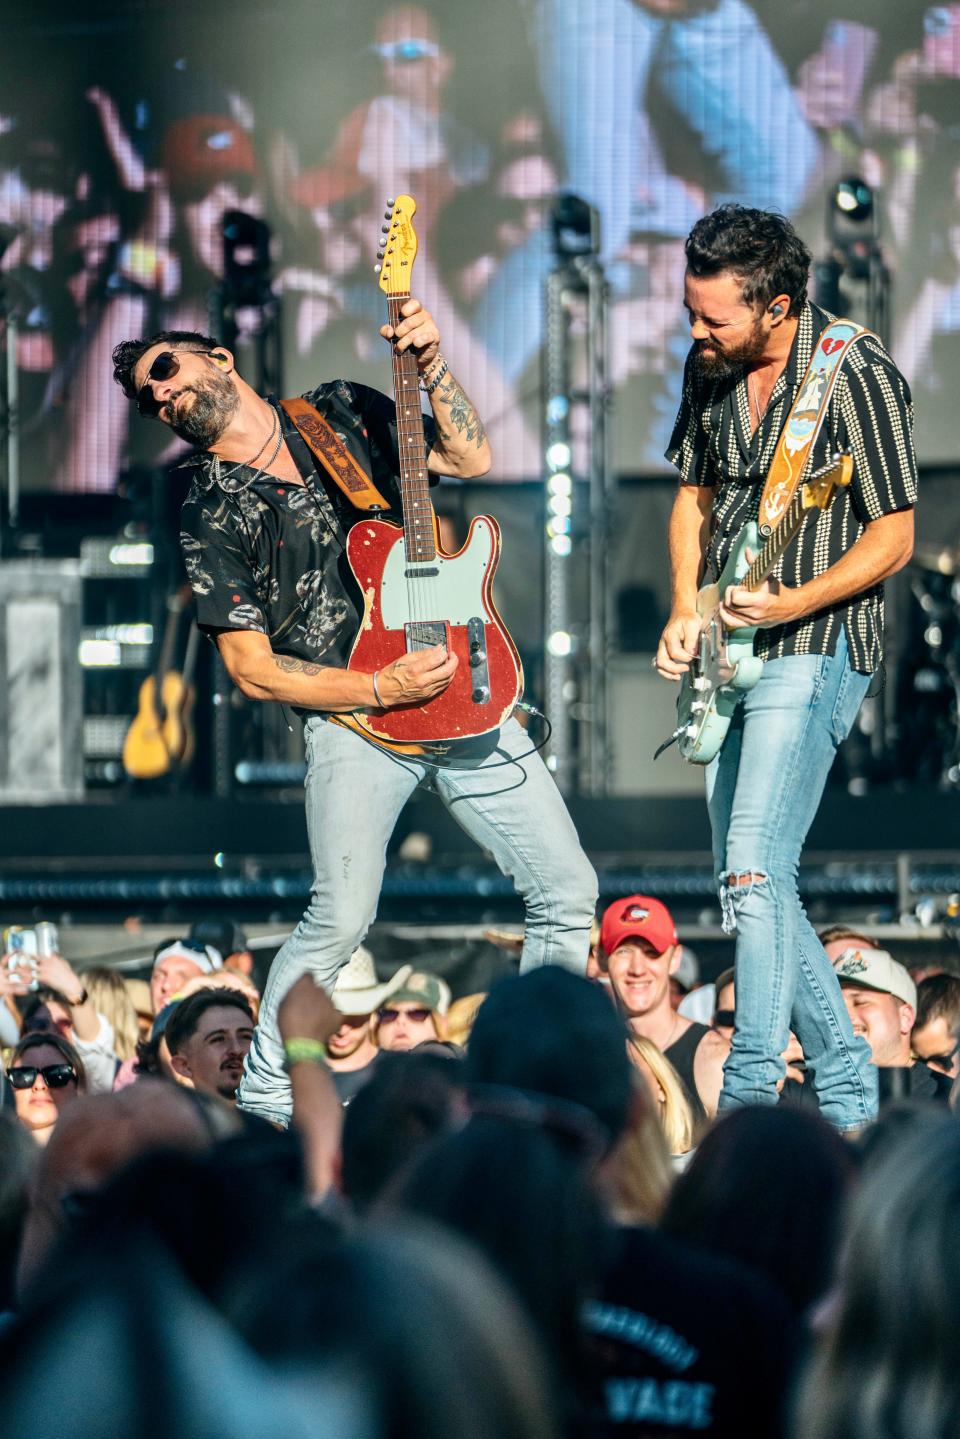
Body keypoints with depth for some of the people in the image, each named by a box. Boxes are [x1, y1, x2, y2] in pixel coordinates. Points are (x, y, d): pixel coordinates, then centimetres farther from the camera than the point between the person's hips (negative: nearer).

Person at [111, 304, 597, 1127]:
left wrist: (429, 364, -6)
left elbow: (471, 458, 9)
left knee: (567, 894, 2)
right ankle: (264, 1105, -7)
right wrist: (381, 689, -15)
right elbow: (254, 670, -4)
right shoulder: (212, 516, -1)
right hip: (354, 719, -4)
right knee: (342, 918, -22)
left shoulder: (343, 412, 10)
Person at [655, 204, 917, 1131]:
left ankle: (748, 1098, -19)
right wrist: (685, 609, 3)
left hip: (815, 649, -8)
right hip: (730, 652, 8)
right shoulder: (710, 368, 7)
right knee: (748, 883, 9)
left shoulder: (856, 377, -15)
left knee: (753, 871, -19)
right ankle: (848, 1095, 18)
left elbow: (893, 538, -12)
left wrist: (792, 603, -25)